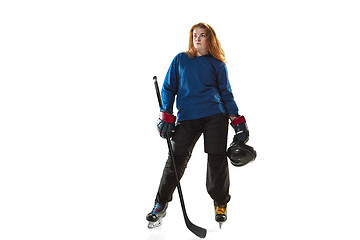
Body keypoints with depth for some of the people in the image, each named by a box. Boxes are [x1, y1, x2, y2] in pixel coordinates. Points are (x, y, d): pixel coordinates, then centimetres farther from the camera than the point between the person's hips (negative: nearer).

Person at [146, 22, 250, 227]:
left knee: (217, 160, -4)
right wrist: (166, 115, 2)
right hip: (187, 118, 0)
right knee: (176, 160, -5)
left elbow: (226, 94, 14)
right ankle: (161, 205, 9)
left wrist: (237, 120, 5)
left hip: (215, 116, 0)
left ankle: (221, 203, 18)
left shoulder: (218, 65, 12)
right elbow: (169, 88, 13)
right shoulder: (180, 60, 13)